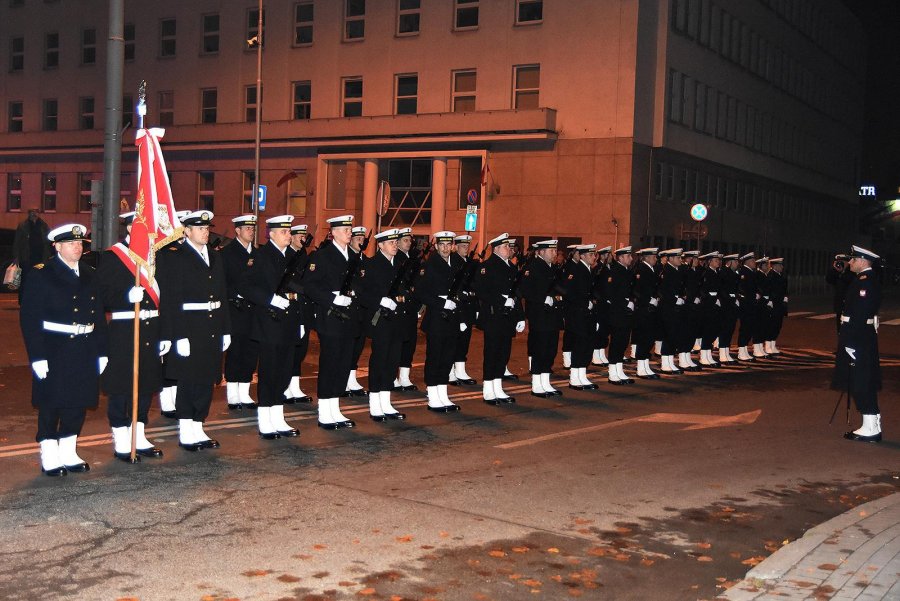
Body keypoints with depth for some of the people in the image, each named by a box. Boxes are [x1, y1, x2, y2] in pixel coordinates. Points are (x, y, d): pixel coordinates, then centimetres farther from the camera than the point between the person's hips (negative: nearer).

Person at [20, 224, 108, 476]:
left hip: (84, 351, 5)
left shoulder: (89, 275, 10)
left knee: (78, 403, 11)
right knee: (51, 404, 4)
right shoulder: (41, 275, -6)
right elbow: (29, 318, -10)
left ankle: (68, 453, 24)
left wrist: (101, 352, 7)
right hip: (54, 352, -5)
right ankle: (49, 458, 14)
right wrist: (37, 357, -15)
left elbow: (99, 315, 12)